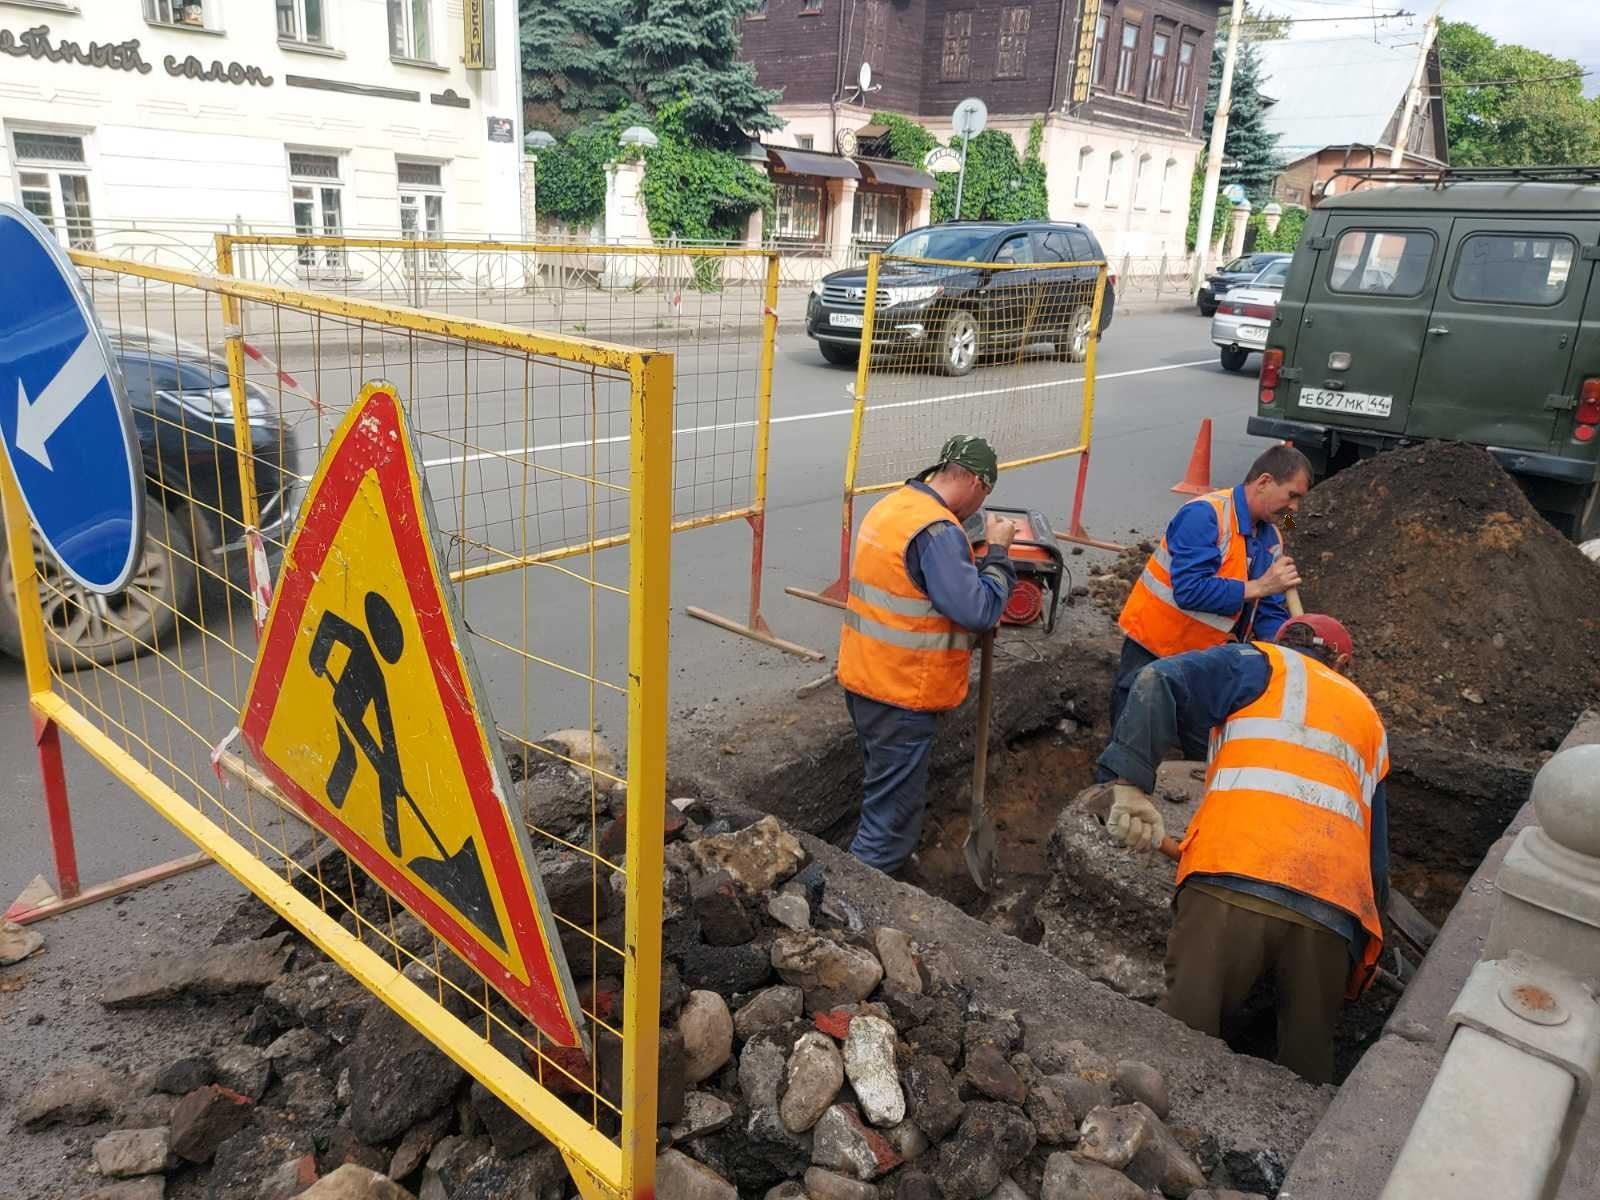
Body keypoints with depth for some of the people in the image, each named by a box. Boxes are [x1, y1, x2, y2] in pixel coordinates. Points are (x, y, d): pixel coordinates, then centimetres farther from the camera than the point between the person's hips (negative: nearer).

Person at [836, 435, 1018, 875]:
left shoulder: (891, 506, 9)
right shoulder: (937, 530, -21)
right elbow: (978, 610, -24)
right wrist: (997, 551, -11)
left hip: (864, 678, 10)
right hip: (901, 692, -10)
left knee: (887, 795, 25)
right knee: (892, 819, 2)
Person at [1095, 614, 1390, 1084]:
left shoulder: (1262, 664, 18)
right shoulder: (1369, 718, 33)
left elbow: (1158, 682, -2)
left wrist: (1131, 784, -7)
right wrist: (1374, 913, 39)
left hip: (1232, 885, -4)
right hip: (1333, 914, 5)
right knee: (1305, 1070, 15)